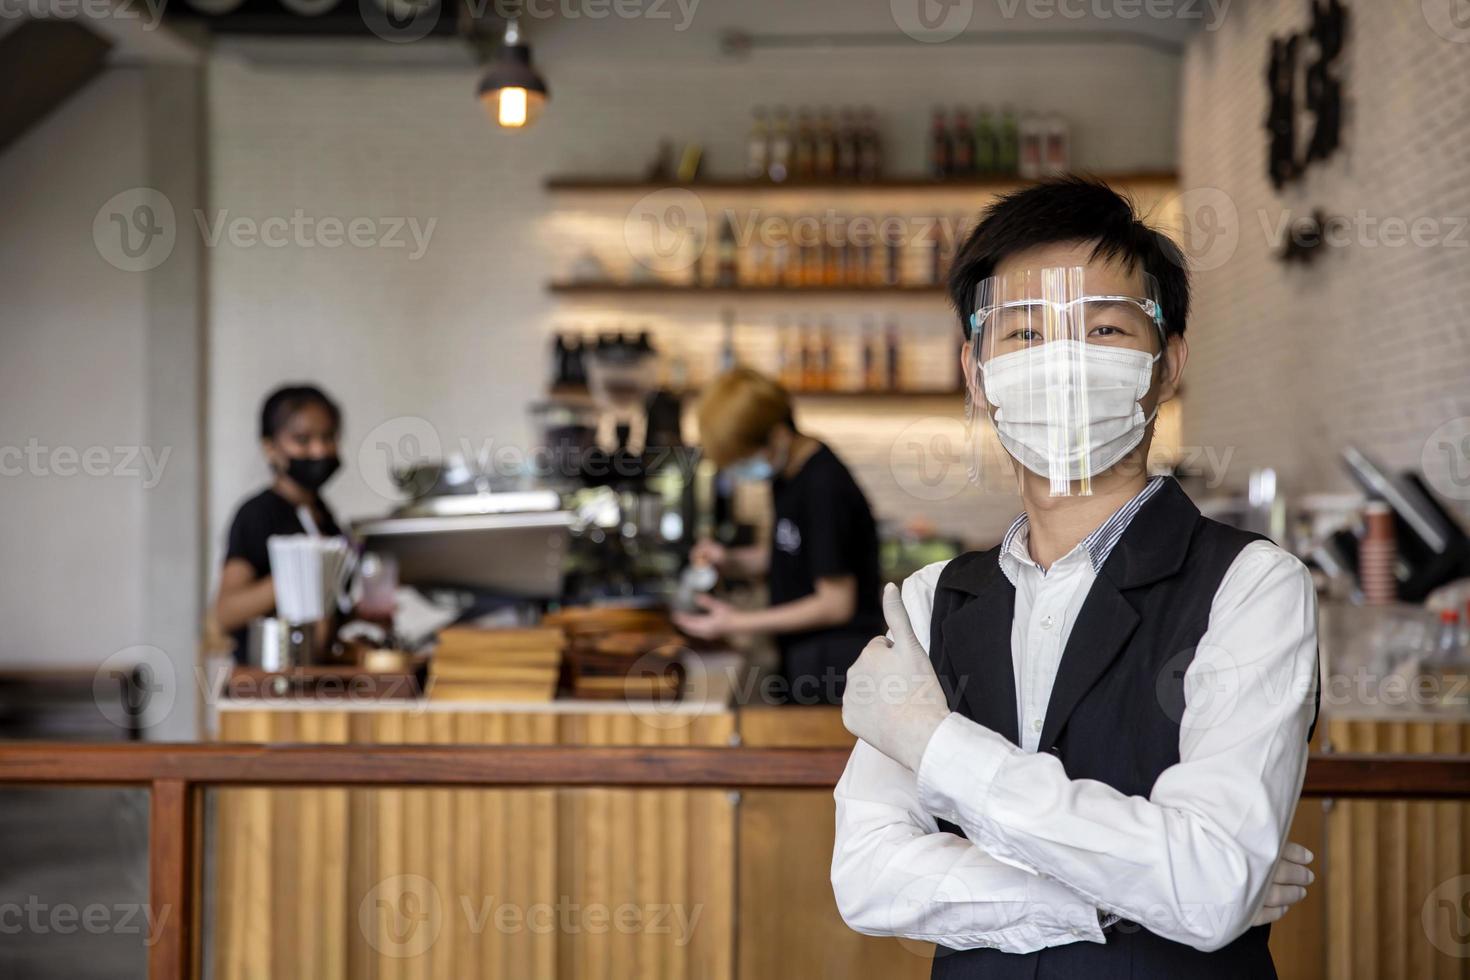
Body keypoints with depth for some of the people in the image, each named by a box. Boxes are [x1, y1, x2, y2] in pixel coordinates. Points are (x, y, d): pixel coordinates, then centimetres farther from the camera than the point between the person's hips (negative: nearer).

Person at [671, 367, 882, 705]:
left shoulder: (825, 489, -22)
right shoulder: (787, 473, 6)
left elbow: (836, 604, -19)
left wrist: (738, 622, -15)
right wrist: (730, 559, 1)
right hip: (802, 663, 9)